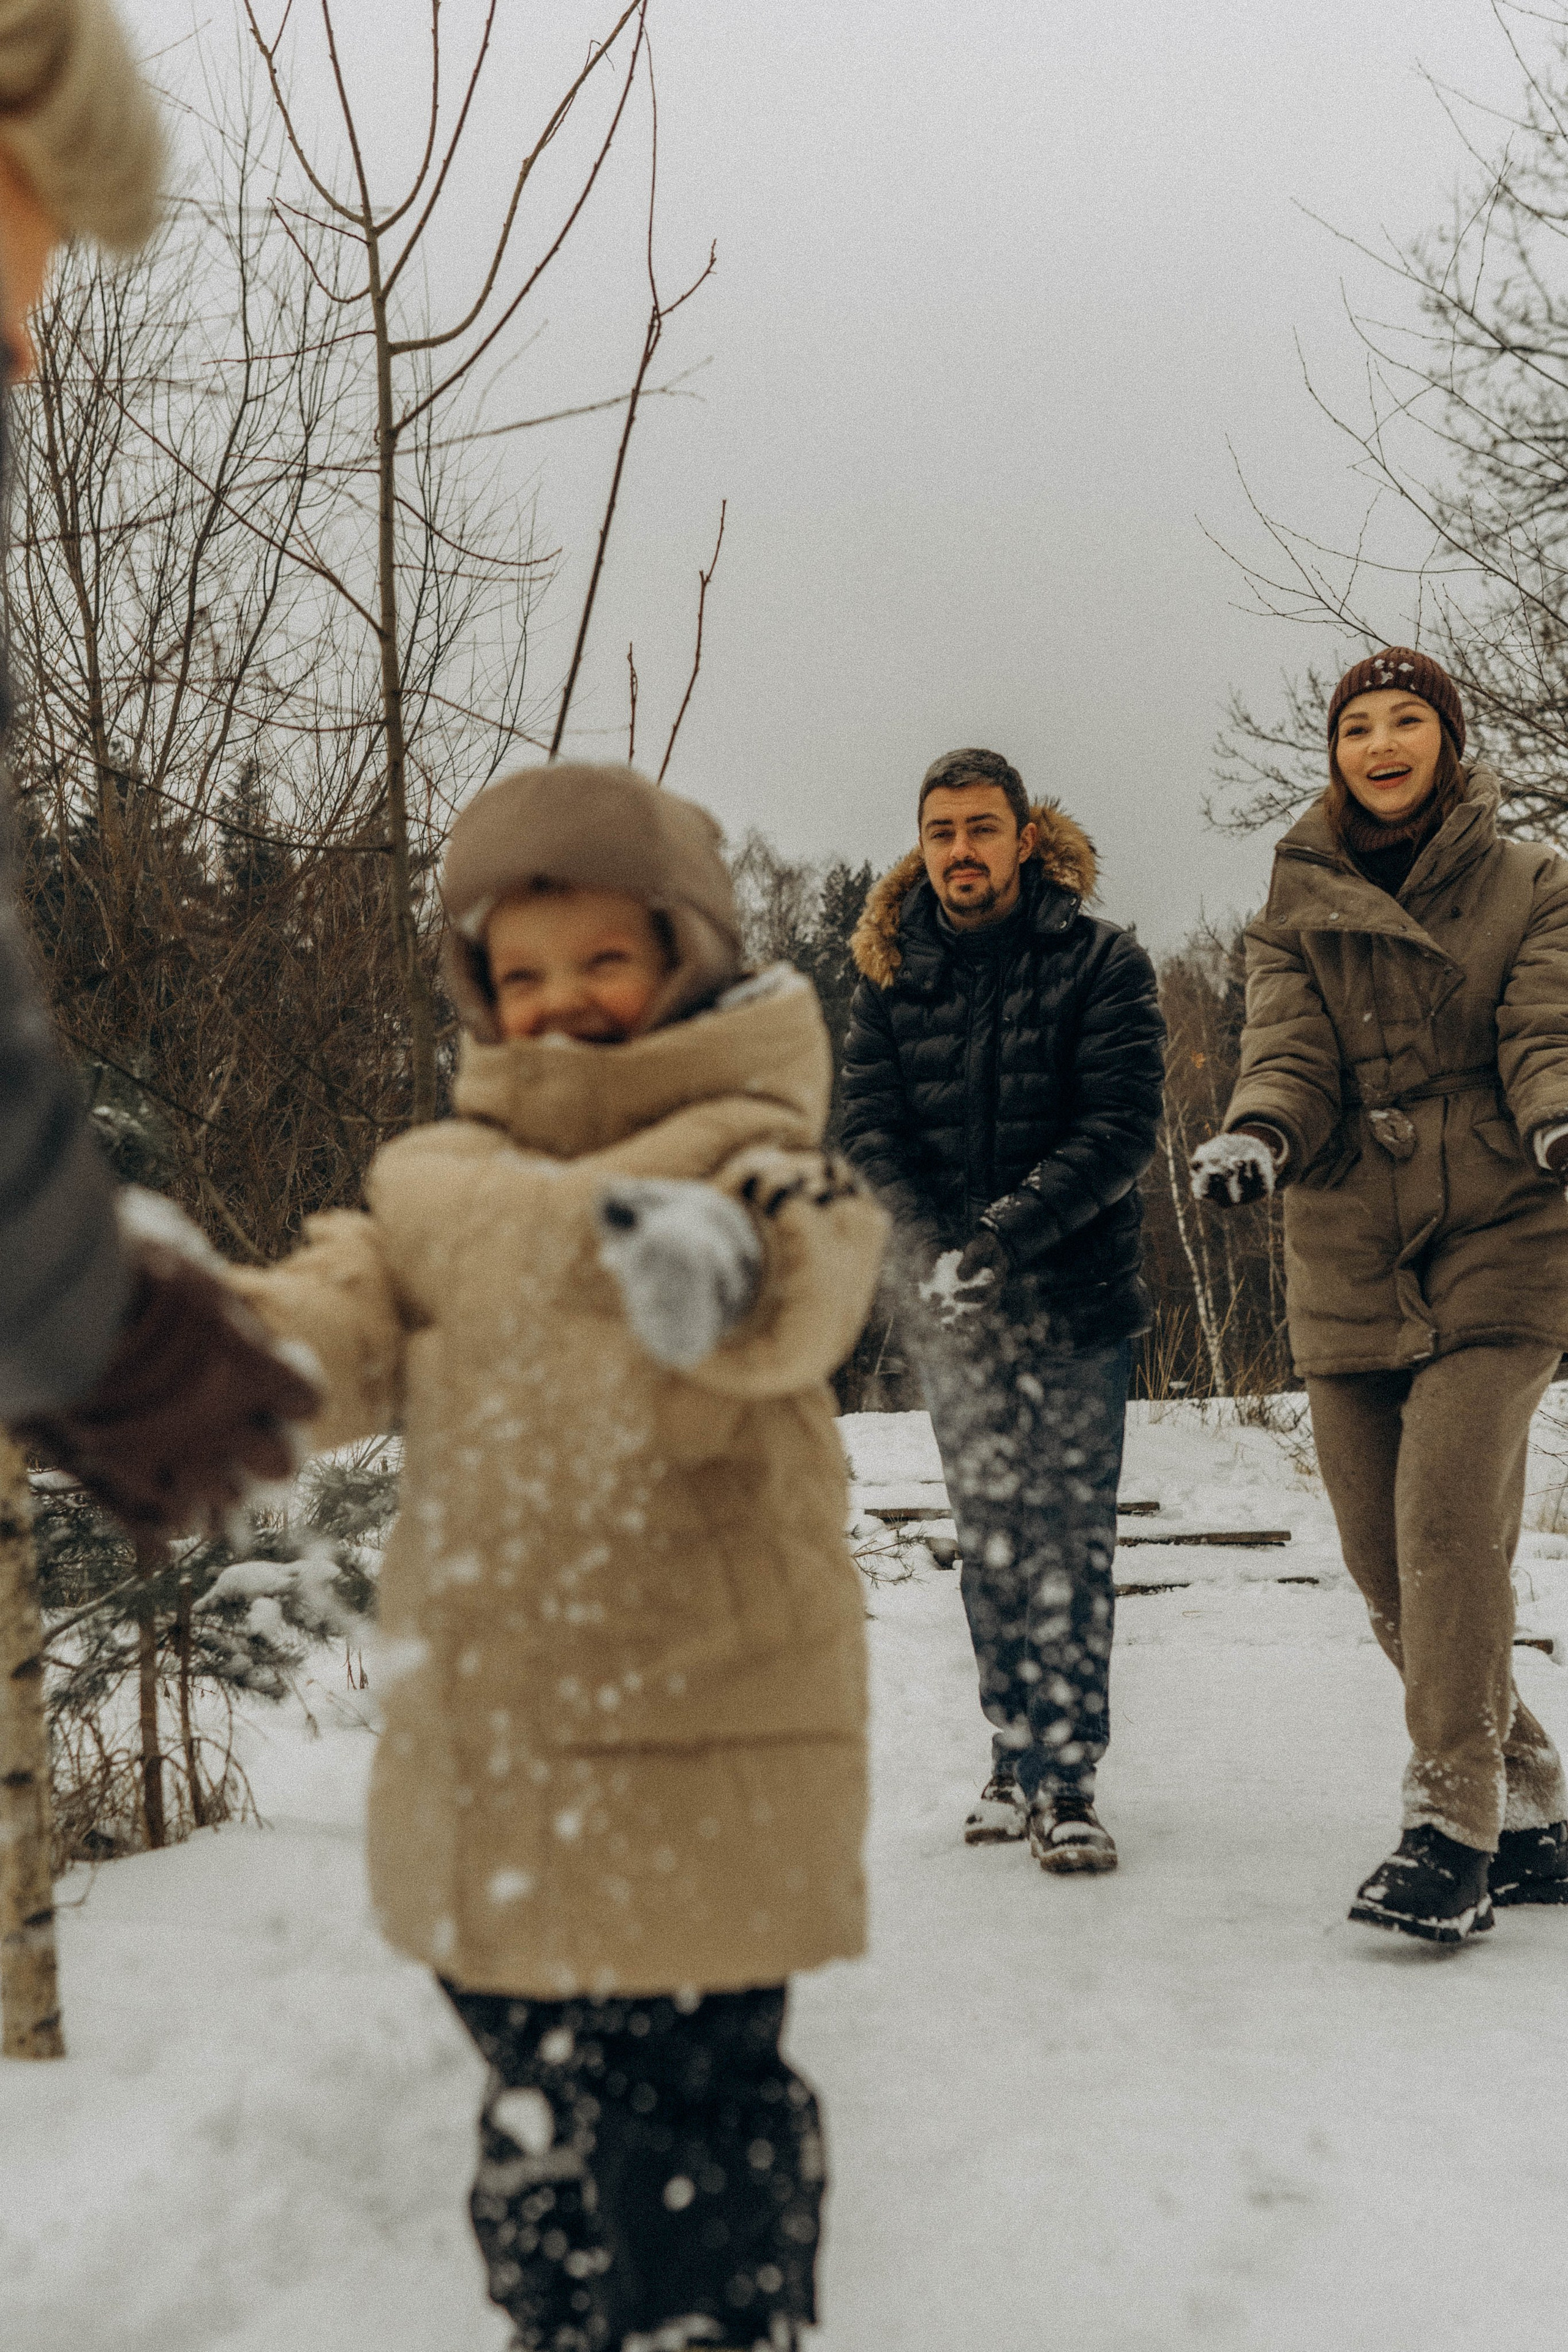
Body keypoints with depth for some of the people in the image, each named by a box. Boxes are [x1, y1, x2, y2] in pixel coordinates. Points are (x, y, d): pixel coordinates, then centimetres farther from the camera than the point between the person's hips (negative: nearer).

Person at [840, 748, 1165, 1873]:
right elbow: (871, 1130, 2)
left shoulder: (1103, 962, -4)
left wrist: (1002, 1238, -20)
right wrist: (938, 1253, -14)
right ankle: (1018, 1754, 19)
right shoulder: (892, 976, 7)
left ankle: (1068, 1780, -1)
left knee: (1070, 1537, -5)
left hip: (1079, 1297, -3)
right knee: (990, 1536, 8)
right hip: (956, 1313, 3)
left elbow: (1121, 1129, -11)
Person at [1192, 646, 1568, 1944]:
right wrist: (1258, 1134, -24)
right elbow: (1289, 1054, -2)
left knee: (1449, 1523, -18)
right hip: (1347, 1264, 3)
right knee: (1387, 1564, 4)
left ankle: (1455, 1832, -11)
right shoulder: (1299, 906, 11)